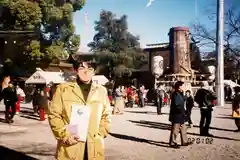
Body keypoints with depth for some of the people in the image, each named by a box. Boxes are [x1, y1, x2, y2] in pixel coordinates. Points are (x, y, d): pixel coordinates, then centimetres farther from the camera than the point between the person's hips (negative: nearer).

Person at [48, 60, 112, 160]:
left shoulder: (101, 91, 8)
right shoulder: (63, 89, 1)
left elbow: (106, 116, 12)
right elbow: (54, 115, 0)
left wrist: (100, 135, 0)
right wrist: (65, 135, -9)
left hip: (94, 149, 2)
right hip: (69, 150, -2)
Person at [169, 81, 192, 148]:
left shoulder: (180, 94, 14)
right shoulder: (175, 94, -17)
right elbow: (176, 105, -22)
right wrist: (182, 111, -18)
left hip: (180, 115, 10)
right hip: (176, 115, -10)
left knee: (183, 128, 17)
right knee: (175, 129, -2)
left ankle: (184, 141, 26)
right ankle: (173, 143, 7)